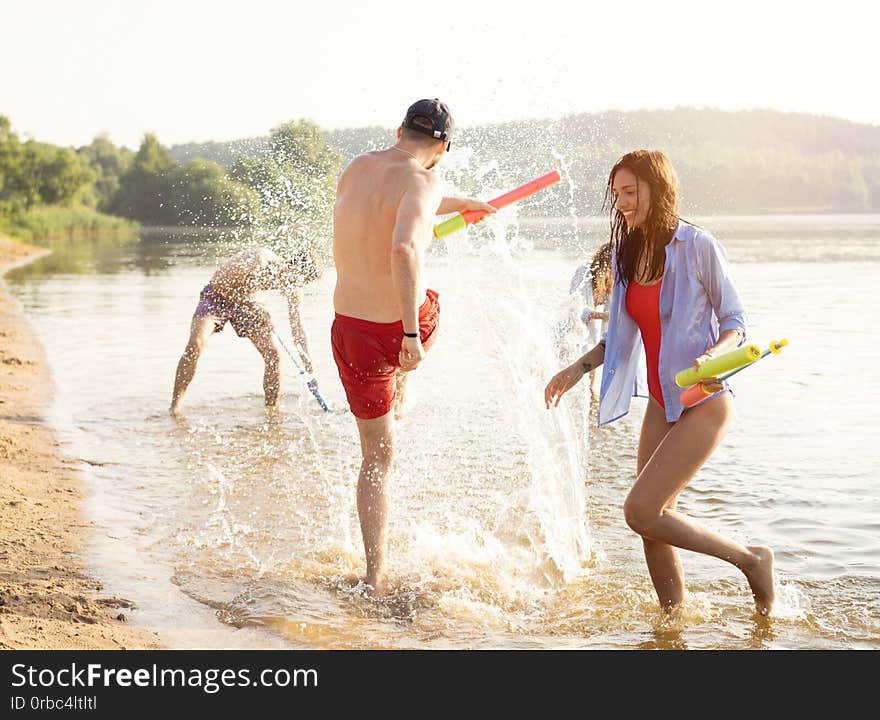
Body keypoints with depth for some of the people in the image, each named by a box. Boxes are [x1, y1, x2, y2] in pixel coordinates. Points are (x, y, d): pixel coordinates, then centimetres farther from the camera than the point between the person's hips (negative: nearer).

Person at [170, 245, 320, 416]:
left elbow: (297, 327, -4)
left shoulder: (292, 287, -12)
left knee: (273, 353, -8)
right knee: (195, 345, -25)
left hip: (243, 301, 6)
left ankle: (272, 409, 5)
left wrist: (309, 368, -6)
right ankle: (175, 405, -16)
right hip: (217, 296, -5)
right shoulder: (260, 259, -33)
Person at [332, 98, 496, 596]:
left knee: (376, 458, 15)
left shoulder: (355, 170, 5)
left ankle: (376, 575, 13)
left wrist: (457, 204, 39)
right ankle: (399, 399, 54)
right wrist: (411, 333, -31)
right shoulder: (422, 181, -16)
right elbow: (405, 247, -34)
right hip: (403, 328, -4)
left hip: (353, 334, 4)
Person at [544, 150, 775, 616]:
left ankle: (751, 559, 3)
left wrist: (711, 356, -25)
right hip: (661, 403, 7)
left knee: (640, 511, -14)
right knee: (652, 519, 7)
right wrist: (578, 368, 8)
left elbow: (735, 321, -6)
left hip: (703, 403, -7)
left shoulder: (697, 246, -12)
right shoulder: (627, 253, 8)